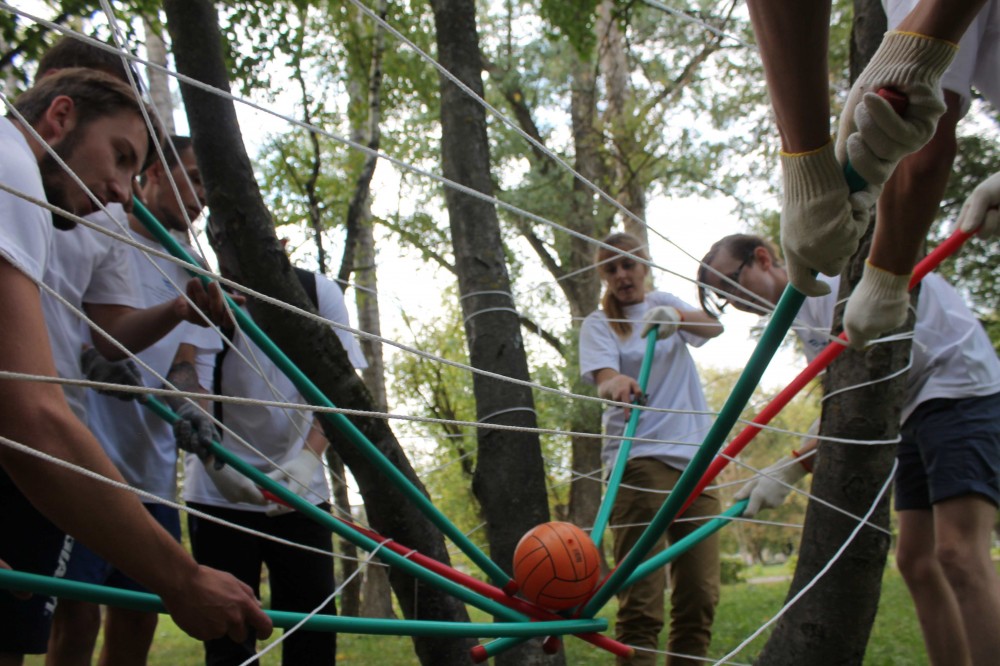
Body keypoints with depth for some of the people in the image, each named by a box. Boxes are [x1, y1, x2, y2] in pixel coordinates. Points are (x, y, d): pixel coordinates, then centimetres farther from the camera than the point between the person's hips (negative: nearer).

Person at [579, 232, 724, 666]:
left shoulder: (664, 303, 15)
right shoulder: (598, 323, 4)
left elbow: (713, 327, -4)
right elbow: (602, 378, -15)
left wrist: (676, 316, -26)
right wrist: (615, 384, -39)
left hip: (695, 455, 5)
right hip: (640, 459, -4)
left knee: (700, 594, 4)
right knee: (642, 601, -11)